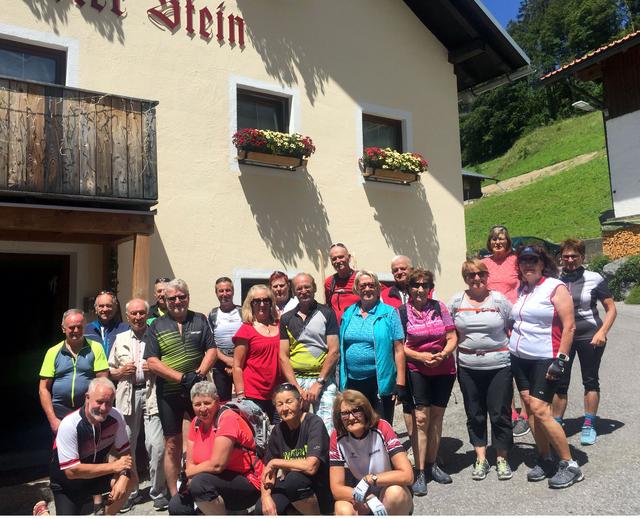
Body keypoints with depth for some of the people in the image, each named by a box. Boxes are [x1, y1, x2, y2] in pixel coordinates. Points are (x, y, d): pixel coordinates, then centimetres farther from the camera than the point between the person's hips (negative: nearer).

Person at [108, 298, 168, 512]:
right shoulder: (120, 339, 15)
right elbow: (109, 370, 19)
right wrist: (121, 371, -1)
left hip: (152, 393, -3)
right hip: (127, 395, 3)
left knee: (157, 446, -8)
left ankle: (158, 493, 10)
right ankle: (129, 492, 25)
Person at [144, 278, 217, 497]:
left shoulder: (200, 321, 7)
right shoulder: (156, 327, 4)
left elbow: (211, 350, 3)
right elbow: (152, 362, -5)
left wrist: (199, 374, -14)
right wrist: (182, 378, -15)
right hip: (169, 394, -1)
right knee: (172, 445, 8)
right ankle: (174, 494, 20)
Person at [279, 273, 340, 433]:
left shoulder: (327, 314, 3)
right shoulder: (286, 319, 11)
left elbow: (334, 351, -2)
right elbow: (283, 356, 6)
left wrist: (319, 382, -8)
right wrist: (296, 387, -5)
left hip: (323, 380, -2)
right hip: (295, 380, 2)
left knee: (326, 430, -8)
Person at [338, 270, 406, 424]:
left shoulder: (389, 313, -2)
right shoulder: (348, 314, 9)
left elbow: (398, 349, -6)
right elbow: (341, 347, 13)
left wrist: (400, 382, -11)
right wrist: (341, 380, 9)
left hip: (380, 381, -4)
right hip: (352, 381, 4)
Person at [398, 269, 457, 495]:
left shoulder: (439, 307, 3)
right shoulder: (402, 312, -3)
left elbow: (452, 338, 3)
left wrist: (443, 354, -15)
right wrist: (420, 356, -17)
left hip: (444, 370, 3)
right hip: (416, 370, -3)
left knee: (436, 417, 12)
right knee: (421, 418, -7)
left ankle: (432, 464, 27)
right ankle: (420, 472, 1)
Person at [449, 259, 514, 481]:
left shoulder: (499, 300, -1)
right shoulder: (457, 301, 3)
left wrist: (513, 354, -1)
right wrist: (451, 350, 4)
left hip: (499, 366, -2)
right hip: (468, 368, 2)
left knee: (500, 414, 5)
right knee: (474, 415, 11)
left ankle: (502, 459, 23)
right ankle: (481, 459, 26)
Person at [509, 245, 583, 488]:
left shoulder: (556, 288, -8)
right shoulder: (522, 290, 11)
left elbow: (569, 326, -12)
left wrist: (561, 359, -17)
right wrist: (511, 340, 14)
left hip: (544, 359, -6)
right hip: (519, 358, 7)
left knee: (540, 410, -12)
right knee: (530, 408, 7)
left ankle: (570, 465, 2)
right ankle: (545, 459, 19)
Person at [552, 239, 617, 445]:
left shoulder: (594, 279, -5)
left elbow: (611, 309, -1)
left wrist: (602, 332, -13)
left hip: (589, 337, -1)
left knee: (591, 381, 10)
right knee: (559, 382, 6)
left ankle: (589, 425, 22)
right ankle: (556, 424, 17)